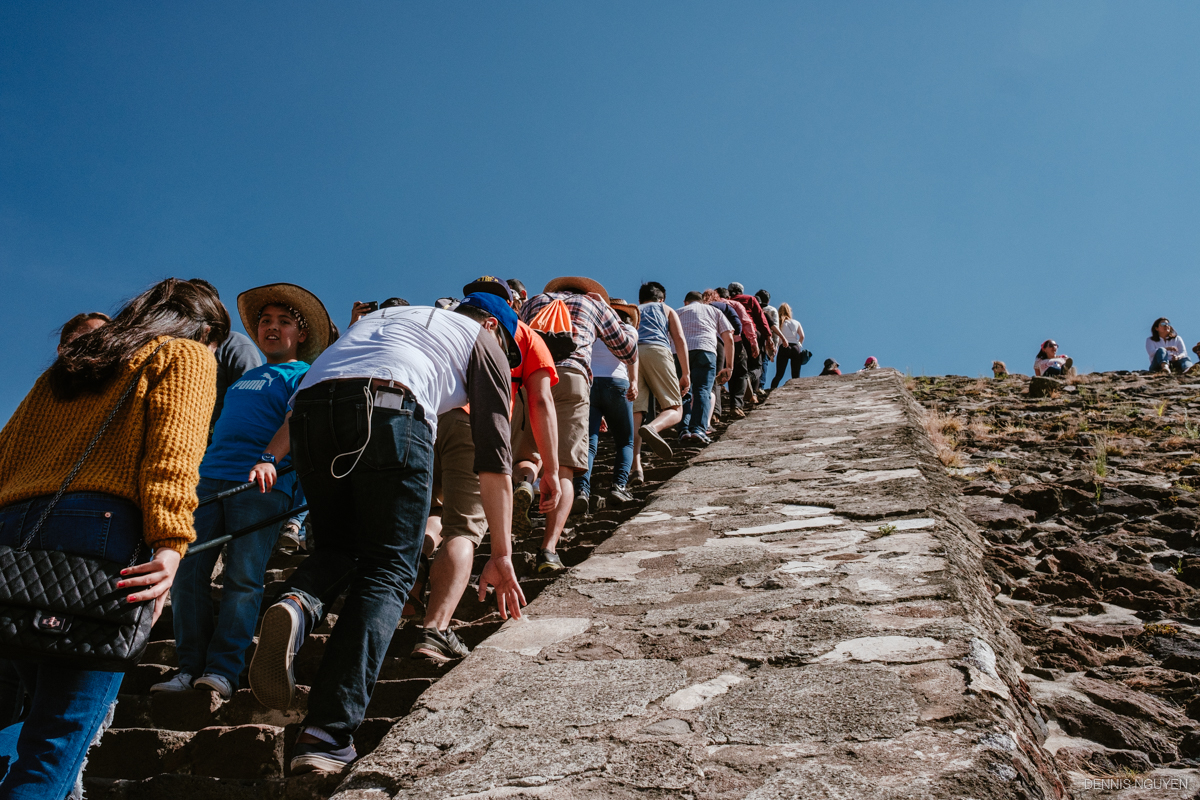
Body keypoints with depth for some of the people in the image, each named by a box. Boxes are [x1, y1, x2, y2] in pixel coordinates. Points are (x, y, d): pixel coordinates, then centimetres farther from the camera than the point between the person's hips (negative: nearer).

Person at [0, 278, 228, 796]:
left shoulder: (69, 363, 32)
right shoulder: (186, 355, 12)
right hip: (95, 522, -7)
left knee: (54, 707, 20)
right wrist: (170, 543, -18)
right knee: (62, 734, -6)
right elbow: (173, 451, -6)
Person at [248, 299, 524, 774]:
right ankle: (327, 734, -8)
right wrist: (501, 555, 18)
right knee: (386, 570, 3)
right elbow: (494, 455, 19)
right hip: (390, 411, -5)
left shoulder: (380, 316, 43)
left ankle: (297, 605, -13)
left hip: (308, 408, 5)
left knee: (339, 547, 21)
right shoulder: (486, 343, 27)